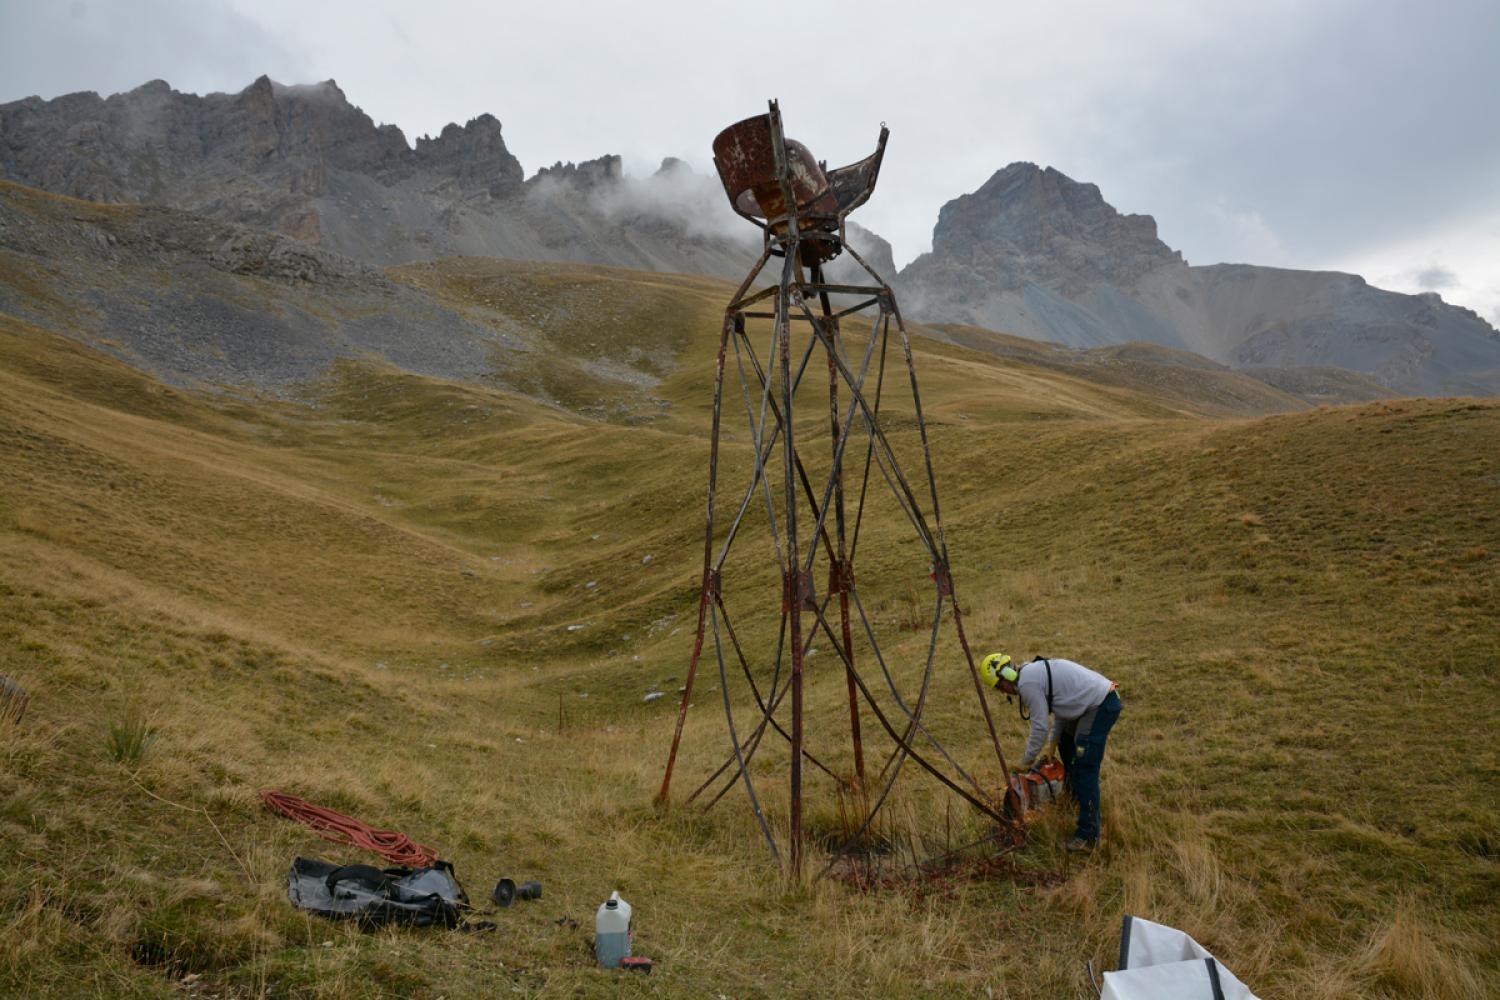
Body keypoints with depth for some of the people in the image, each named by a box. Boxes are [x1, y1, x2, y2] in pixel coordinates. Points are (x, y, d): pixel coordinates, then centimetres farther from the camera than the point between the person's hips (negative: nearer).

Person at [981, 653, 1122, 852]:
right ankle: (1076, 797, 44)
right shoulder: (1035, 671, 15)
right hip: (1096, 701, 11)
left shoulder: (1027, 683, -15)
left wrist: (1027, 761, -1)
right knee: (1066, 745, 28)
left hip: (1101, 706, -11)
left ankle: (1088, 836, -10)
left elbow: (1040, 726, -13)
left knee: (1085, 768, -11)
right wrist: (1052, 744, 17)